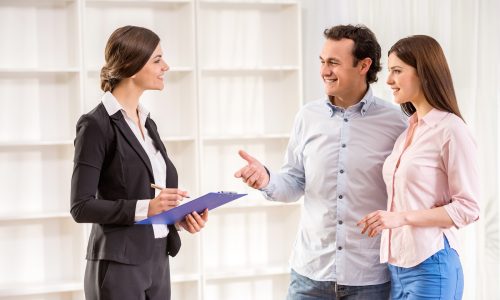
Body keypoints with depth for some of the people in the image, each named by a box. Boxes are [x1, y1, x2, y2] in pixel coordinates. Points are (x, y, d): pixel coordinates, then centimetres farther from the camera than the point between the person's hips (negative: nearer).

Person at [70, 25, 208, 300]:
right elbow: (81, 207, -15)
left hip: (157, 261, 8)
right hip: (119, 266, -7)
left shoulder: (147, 123, 12)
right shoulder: (96, 125, -12)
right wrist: (145, 208, -24)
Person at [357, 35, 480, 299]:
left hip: (430, 267, -7)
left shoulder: (450, 130, -11)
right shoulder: (407, 130, 12)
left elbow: (467, 208, -12)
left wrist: (401, 217, -19)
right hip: (396, 265, 7)